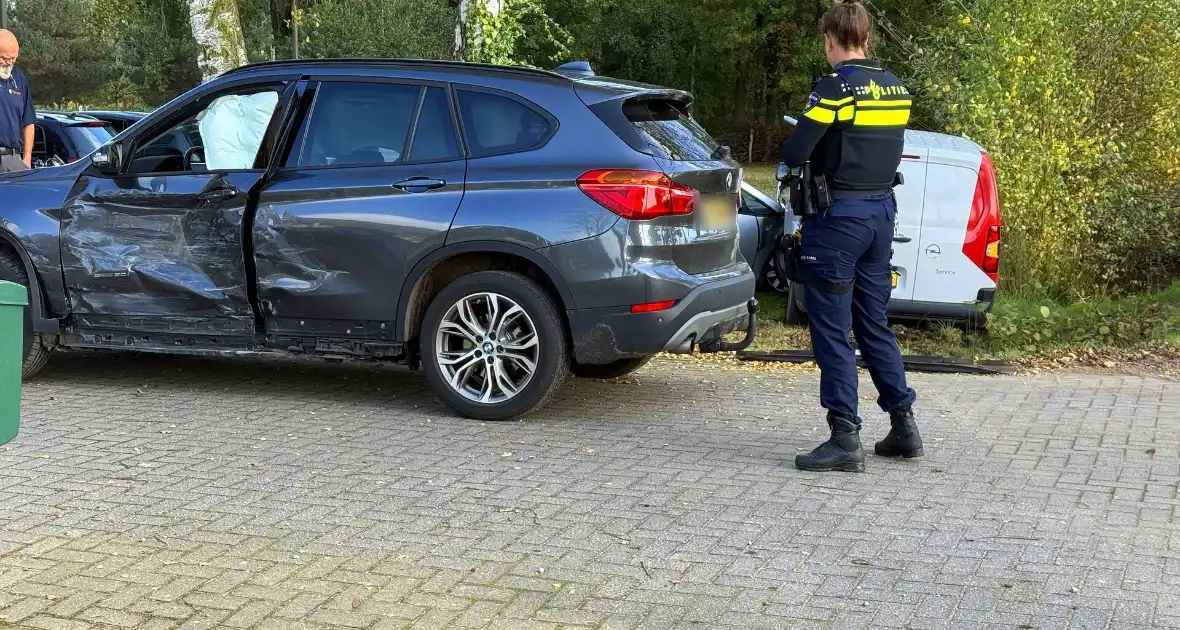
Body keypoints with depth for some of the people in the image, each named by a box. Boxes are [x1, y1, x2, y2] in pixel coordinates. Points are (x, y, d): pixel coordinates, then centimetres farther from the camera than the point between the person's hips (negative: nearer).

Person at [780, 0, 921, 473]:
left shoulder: (835, 87, -13)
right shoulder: (896, 89, 9)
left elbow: (793, 155, -16)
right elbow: (889, 151, 14)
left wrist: (812, 154, 5)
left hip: (839, 216, -7)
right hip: (881, 212, 7)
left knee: (831, 330, -2)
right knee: (874, 324, 17)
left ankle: (845, 439, -3)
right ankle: (904, 426, 21)